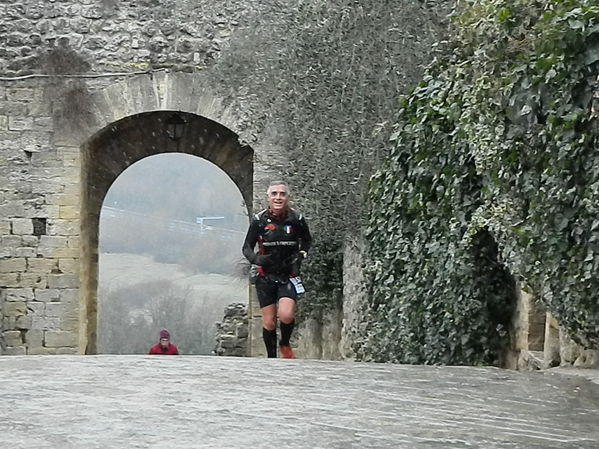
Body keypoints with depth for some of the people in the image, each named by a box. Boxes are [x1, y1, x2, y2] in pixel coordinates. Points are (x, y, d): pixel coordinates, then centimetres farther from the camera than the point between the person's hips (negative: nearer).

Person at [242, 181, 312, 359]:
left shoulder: (296, 219, -5)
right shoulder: (259, 220, -6)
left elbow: (307, 241, 14)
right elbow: (247, 247, 0)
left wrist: (300, 255, -3)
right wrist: (256, 259, -20)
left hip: (289, 275, -1)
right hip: (266, 275, 1)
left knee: (286, 315, -21)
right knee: (268, 322, 3)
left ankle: (285, 344, 9)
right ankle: (271, 357, 21)